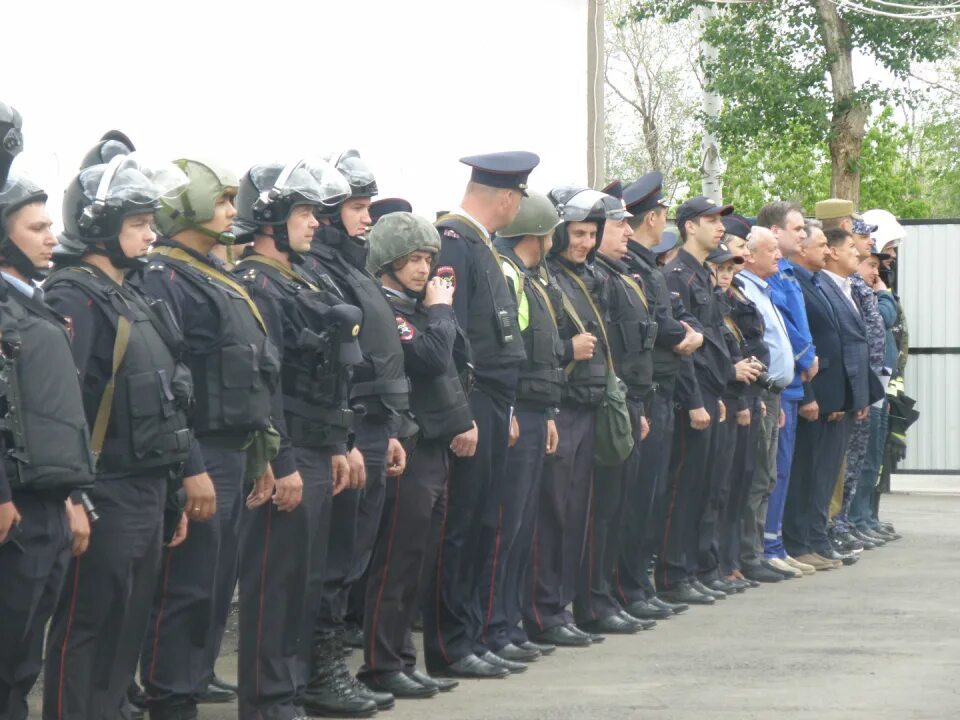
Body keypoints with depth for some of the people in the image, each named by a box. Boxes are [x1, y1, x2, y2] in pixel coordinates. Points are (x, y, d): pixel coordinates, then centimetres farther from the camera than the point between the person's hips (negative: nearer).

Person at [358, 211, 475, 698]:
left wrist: (463, 421, 2)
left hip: (436, 446, 9)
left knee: (415, 560, 12)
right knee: (395, 560, -6)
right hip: (409, 449, -9)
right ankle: (381, 665, -1)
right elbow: (431, 357, -23)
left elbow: (458, 366, 17)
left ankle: (402, 660, 17)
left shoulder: (415, 306, 17)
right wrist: (440, 310, -8)